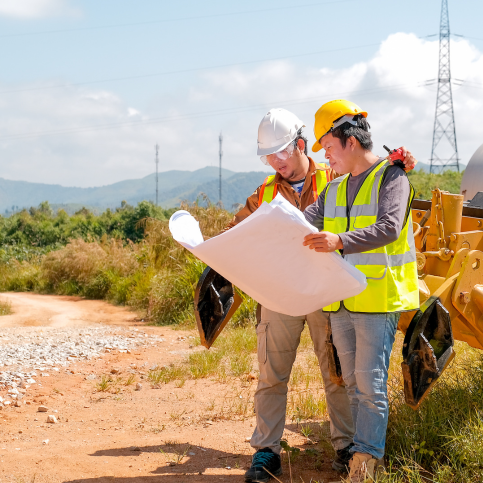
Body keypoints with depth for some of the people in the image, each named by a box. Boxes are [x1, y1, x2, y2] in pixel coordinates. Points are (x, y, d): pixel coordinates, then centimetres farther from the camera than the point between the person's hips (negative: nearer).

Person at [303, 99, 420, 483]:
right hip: (340, 303, 7)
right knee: (353, 383, 12)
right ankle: (363, 450, 21)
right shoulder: (335, 189, 16)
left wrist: (340, 241, -37)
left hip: (378, 300, -7)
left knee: (370, 382, -8)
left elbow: (389, 228, -23)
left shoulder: (392, 178, -7)